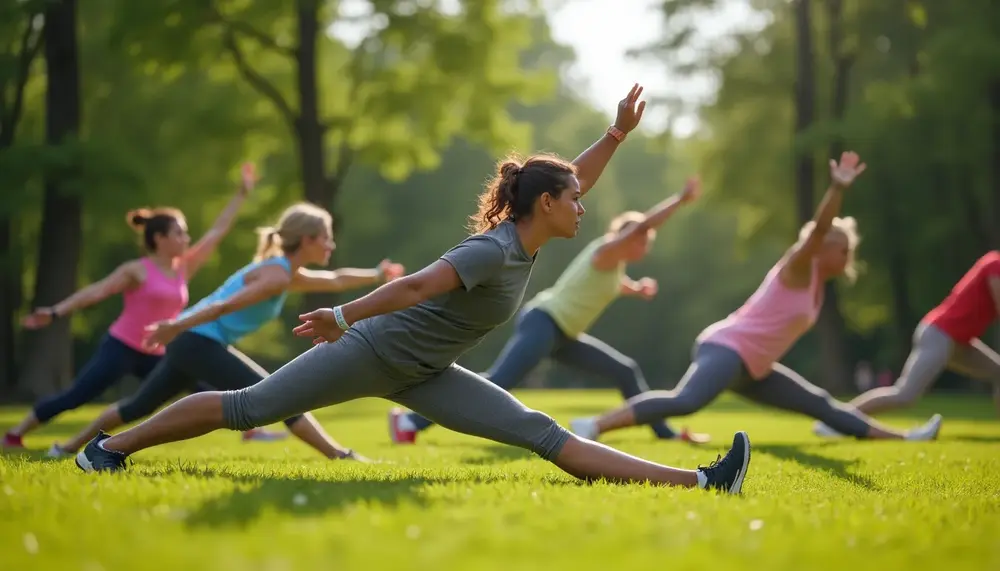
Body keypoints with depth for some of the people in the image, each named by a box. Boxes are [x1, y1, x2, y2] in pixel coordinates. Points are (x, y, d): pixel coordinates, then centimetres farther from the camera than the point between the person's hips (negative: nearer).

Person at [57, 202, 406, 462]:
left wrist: (377, 276, 35)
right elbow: (225, 306, -23)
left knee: (140, 405, 20)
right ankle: (342, 458, -12)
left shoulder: (290, 274, 15)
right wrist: (177, 327, -28)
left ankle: (69, 448, 28)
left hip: (192, 341, 10)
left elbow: (336, 281, 32)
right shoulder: (278, 276, -15)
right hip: (199, 341, -10)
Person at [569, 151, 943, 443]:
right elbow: (819, 230, -25)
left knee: (821, 405, 16)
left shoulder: (815, 283, 18)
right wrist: (838, 188, -36)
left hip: (752, 369, 10)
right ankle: (593, 426, -46)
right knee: (687, 401, -36)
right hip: (725, 349, -10)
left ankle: (899, 438, 26)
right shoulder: (798, 268, -6)